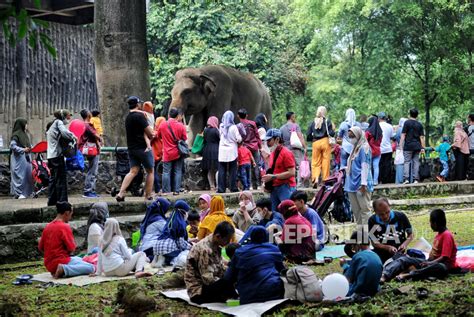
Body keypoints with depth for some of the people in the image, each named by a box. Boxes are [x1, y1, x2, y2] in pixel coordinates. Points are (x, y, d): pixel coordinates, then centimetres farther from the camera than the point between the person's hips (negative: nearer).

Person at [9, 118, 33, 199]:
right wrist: (23, 150, -19)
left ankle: (26, 192, 13)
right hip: (19, 158, -8)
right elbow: (12, 146, -17)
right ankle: (18, 193, -3)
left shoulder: (24, 134, 15)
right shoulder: (16, 134, -10)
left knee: (27, 174, 7)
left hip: (26, 157, 8)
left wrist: (29, 148, 3)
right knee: (19, 175, -6)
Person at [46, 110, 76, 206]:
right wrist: (73, 137, -8)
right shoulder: (59, 122, -6)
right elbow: (65, 132, -24)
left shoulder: (53, 124, 23)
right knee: (61, 179, -6)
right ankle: (62, 201, -5)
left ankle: (51, 201, 15)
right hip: (57, 155, -9)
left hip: (51, 155, 9)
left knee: (53, 178, 13)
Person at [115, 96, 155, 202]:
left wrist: (150, 134, 9)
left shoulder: (128, 117, 14)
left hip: (131, 148, 7)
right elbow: (150, 133, -15)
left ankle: (120, 193, -10)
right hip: (143, 148, -7)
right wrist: (152, 136, 7)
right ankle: (148, 196, 7)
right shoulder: (139, 115, -13)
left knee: (133, 171, 4)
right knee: (150, 171, 6)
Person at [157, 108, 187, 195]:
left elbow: (159, 136, 12)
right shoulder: (181, 126, -8)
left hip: (167, 153, 0)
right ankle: (176, 190, 6)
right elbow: (184, 139, 1)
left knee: (166, 172, 4)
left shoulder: (162, 125, -4)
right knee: (177, 172, 6)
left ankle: (165, 191, 3)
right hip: (178, 153, 0)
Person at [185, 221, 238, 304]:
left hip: (208, 286, 10)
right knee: (228, 283, -32)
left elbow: (221, 270, 8)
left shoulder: (216, 247, 6)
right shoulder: (204, 249, -22)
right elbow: (208, 279, -25)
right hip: (198, 292, -10)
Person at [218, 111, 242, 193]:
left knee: (222, 171, 4)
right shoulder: (233, 127, -9)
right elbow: (239, 139, -8)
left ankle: (221, 188, 2)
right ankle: (233, 187, 5)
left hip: (222, 152, 2)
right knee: (232, 171, 5)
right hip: (232, 151, -2)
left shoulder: (221, 126, -1)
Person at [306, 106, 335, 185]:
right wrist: (334, 132, 12)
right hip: (325, 142, -2)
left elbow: (308, 136, 4)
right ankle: (325, 179, 7)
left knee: (315, 162, 6)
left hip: (315, 143, 2)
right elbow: (331, 133, -9)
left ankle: (315, 178, -10)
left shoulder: (313, 122, 5)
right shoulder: (327, 121, -2)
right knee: (326, 162, 5)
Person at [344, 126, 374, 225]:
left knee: (364, 208, -4)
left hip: (360, 184, -9)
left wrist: (363, 183, -20)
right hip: (352, 183, 9)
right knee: (355, 209, 12)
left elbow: (365, 166, -15)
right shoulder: (355, 148, 16)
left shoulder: (364, 148, -10)